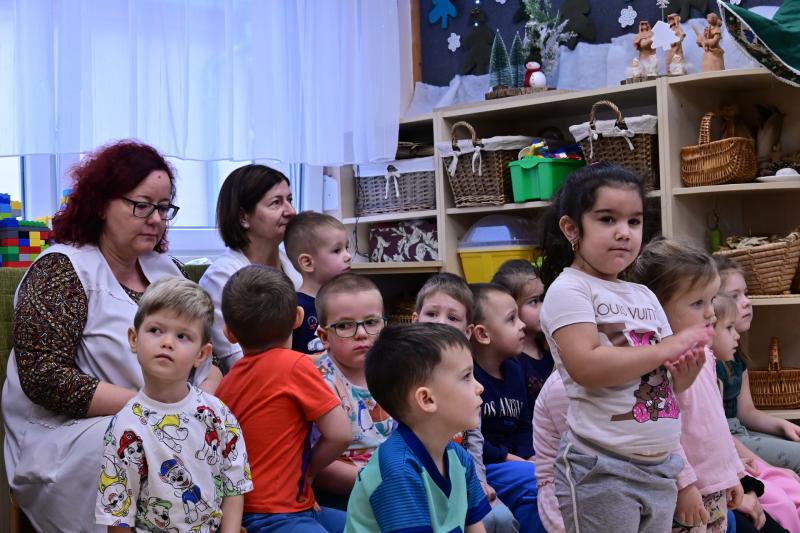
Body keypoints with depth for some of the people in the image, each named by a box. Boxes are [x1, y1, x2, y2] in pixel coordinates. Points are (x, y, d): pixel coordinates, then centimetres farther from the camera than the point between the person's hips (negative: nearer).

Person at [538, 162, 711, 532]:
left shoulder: (645, 297, 14)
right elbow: (586, 366, -22)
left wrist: (686, 368, -5)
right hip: (602, 470, -7)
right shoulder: (569, 290, -8)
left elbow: (673, 382, 18)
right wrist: (664, 350, -15)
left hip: (661, 467, 7)